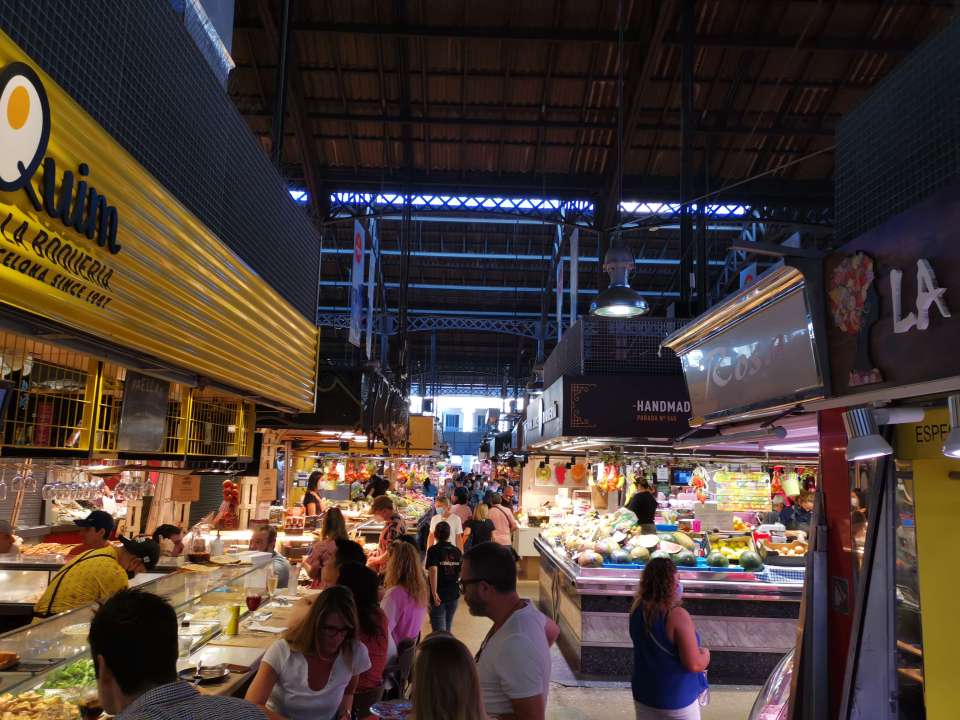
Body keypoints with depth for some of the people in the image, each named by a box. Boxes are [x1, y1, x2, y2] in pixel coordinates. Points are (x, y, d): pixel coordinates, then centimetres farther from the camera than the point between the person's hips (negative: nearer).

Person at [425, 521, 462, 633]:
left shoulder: (433, 550, -9)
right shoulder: (457, 551, 5)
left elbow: (433, 570, -22)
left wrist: (434, 593, -22)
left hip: (439, 595, -4)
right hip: (454, 594, 5)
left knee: (439, 631, -1)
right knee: (448, 629, 18)